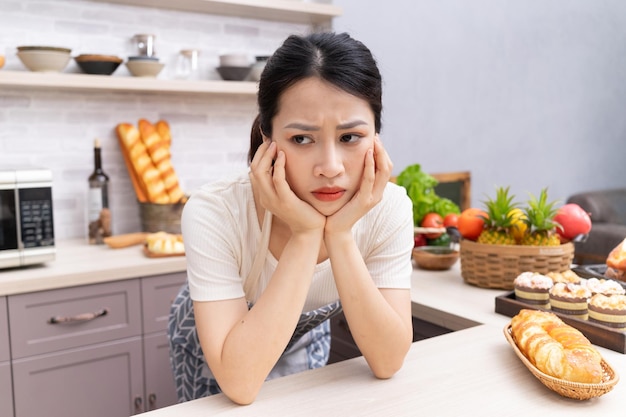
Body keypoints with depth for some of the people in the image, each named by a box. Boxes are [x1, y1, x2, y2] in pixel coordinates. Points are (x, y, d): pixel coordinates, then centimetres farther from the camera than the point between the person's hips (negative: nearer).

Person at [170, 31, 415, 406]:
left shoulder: (388, 209, -27)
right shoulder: (215, 213, -36)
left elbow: (388, 362, -28)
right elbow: (239, 382, -40)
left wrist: (340, 236, -40)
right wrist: (304, 235, -45)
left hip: (305, 339, 3)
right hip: (218, 348, -2)